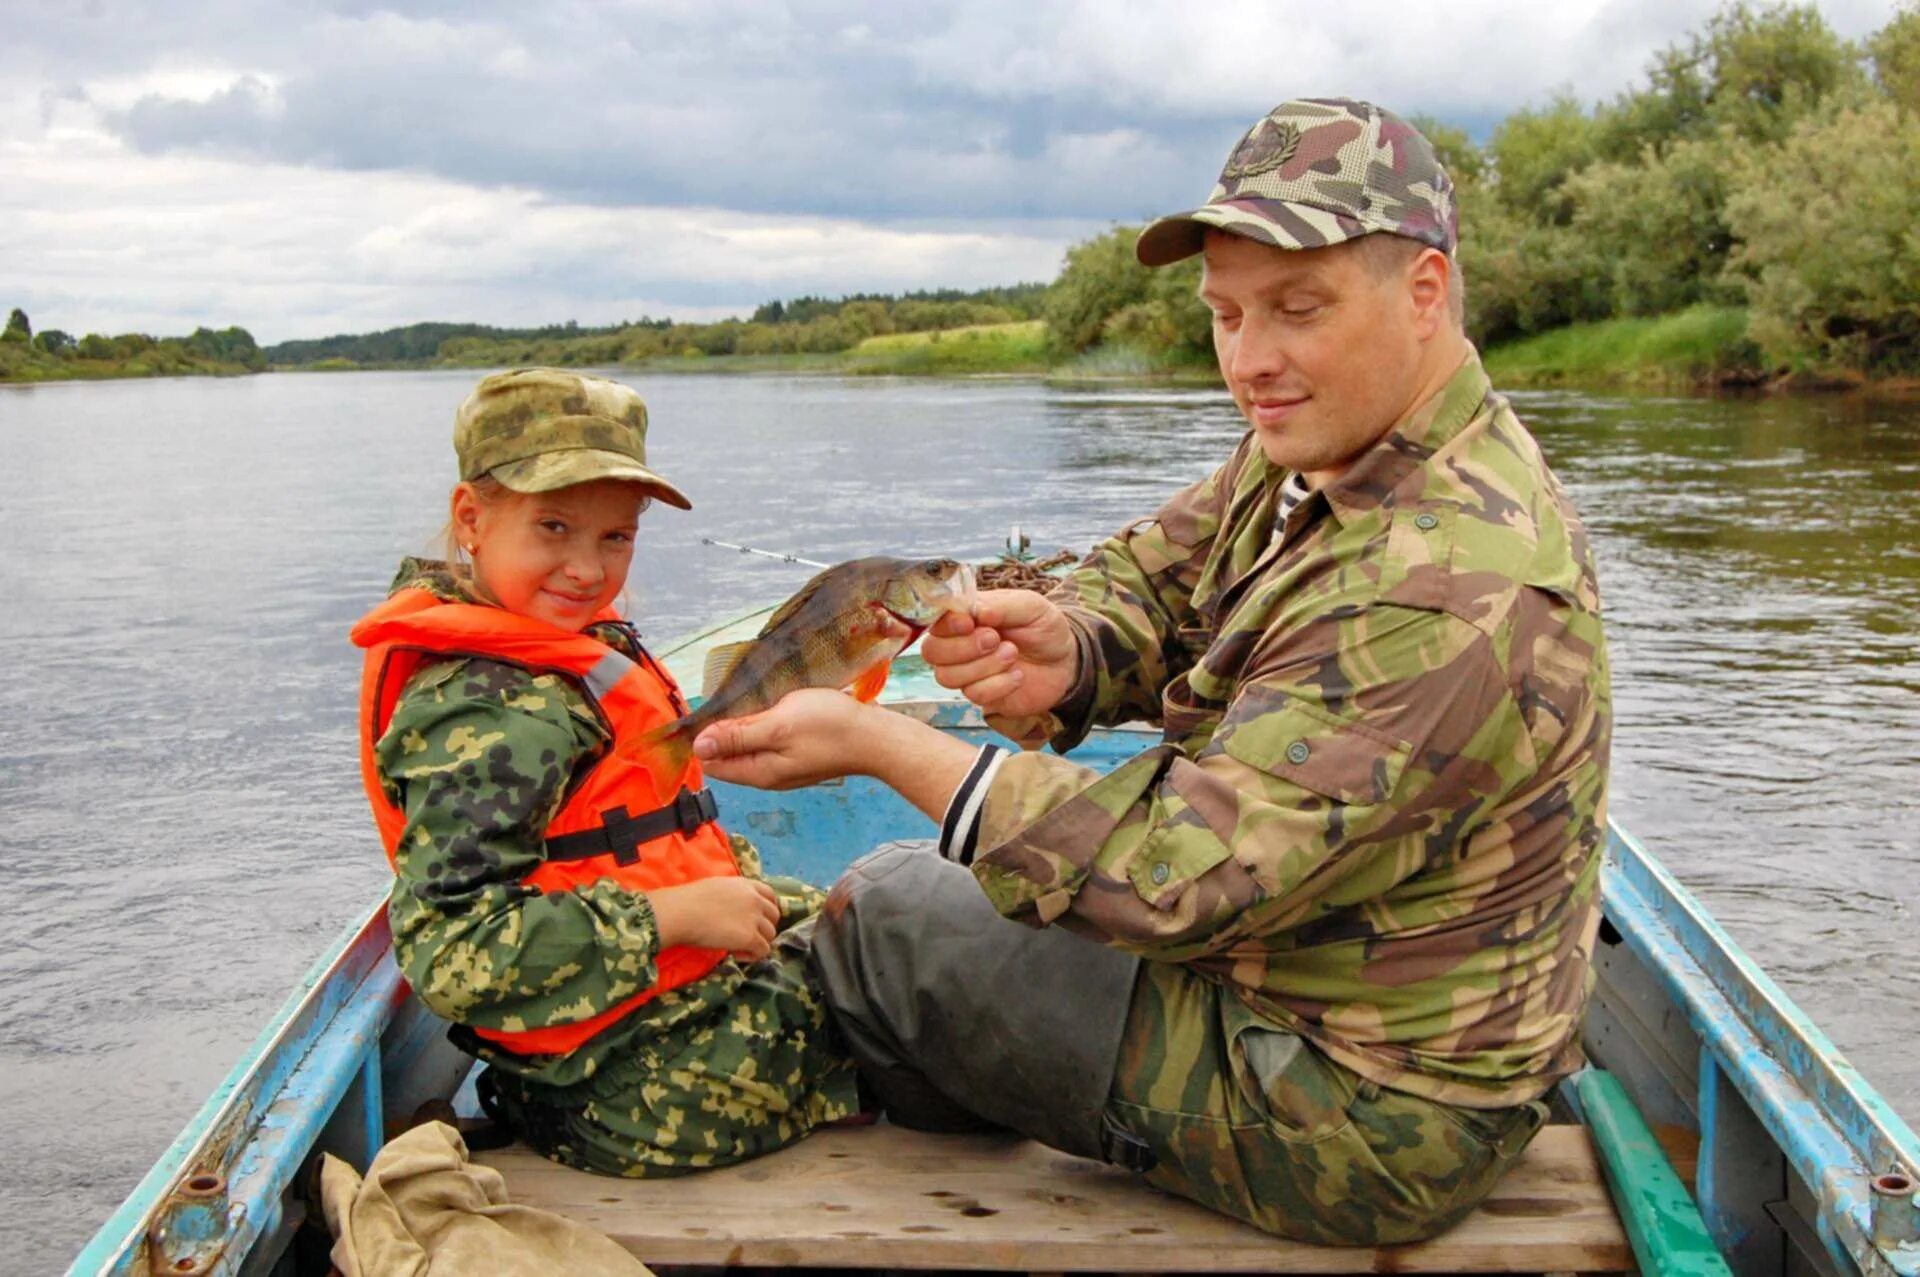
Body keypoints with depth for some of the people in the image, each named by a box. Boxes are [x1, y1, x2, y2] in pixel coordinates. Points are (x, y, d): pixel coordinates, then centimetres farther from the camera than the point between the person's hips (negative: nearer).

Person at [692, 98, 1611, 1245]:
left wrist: (879, 744, -28)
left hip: (1359, 1119, -9)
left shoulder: (1453, 592, -33)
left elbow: (1180, 878, -32)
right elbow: (1147, 580, 2)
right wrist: (1065, 651, -24)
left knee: (878, 918, 0)